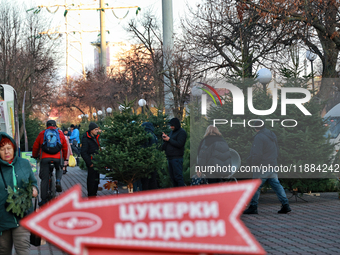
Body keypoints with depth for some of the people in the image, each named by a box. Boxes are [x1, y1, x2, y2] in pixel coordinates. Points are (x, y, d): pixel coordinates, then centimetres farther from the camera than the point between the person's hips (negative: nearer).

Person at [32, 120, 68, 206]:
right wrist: (64, 158, 37)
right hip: (58, 157, 1)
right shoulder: (60, 133, 19)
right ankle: (58, 181, -2)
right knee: (59, 169, 30)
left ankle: (44, 200, 3)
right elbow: (65, 147, 23)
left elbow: (35, 146, 21)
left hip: (45, 157, 0)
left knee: (44, 179, 4)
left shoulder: (42, 133, 17)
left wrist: (35, 156, 39)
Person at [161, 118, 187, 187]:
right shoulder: (172, 132, 19)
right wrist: (165, 138, 2)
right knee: (172, 177, 10)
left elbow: (179, 144, -17)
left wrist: (169, 139, -13)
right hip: (170, 157, 9)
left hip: (177, 157, -9)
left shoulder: (182, 132, -7)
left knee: (178, 176, -12)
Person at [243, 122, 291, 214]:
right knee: (276, 185, 8)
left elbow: (257, 154, -19)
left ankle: (253, 207, 2)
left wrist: (254, 165, -9)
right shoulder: (272, 135, 16)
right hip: (273, 165, 8)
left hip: (262, 166, -8)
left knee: (256, 187, -1)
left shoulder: (259, 137, -14)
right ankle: (285, 205, 3)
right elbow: (276, 151, 22)